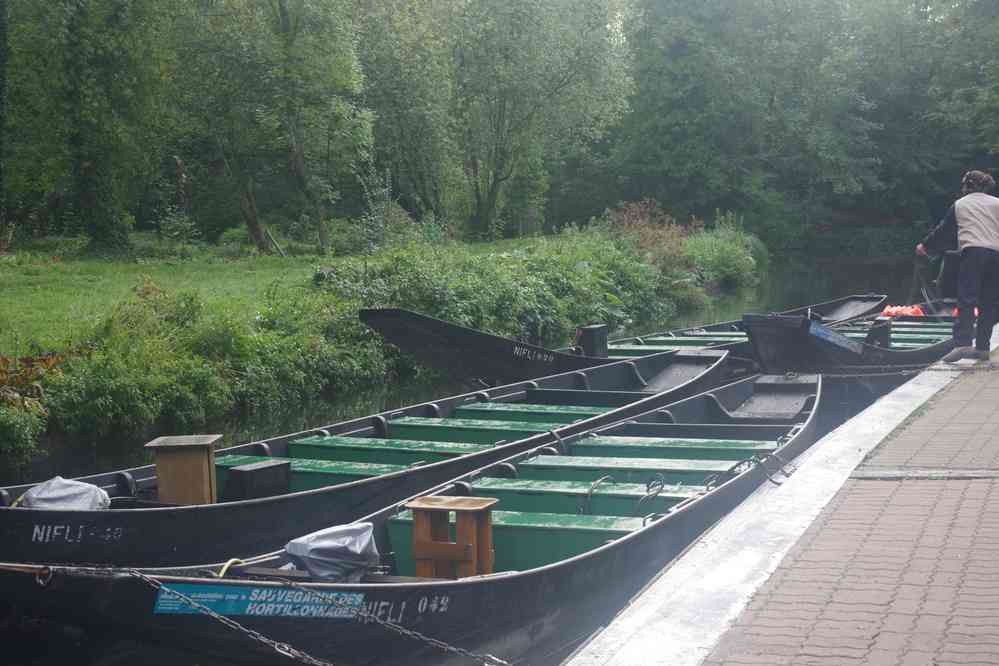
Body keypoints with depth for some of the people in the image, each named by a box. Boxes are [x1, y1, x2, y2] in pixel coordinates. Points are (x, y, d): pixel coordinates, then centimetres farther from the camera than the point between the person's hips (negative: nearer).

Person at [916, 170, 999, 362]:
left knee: (966, 301, -10)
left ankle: (962, 343, -25)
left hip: (972, 252, -2)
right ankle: (982, 348, 7)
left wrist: (925, 246, 39)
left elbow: (943, 231, 25)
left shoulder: (959, 204, 18)